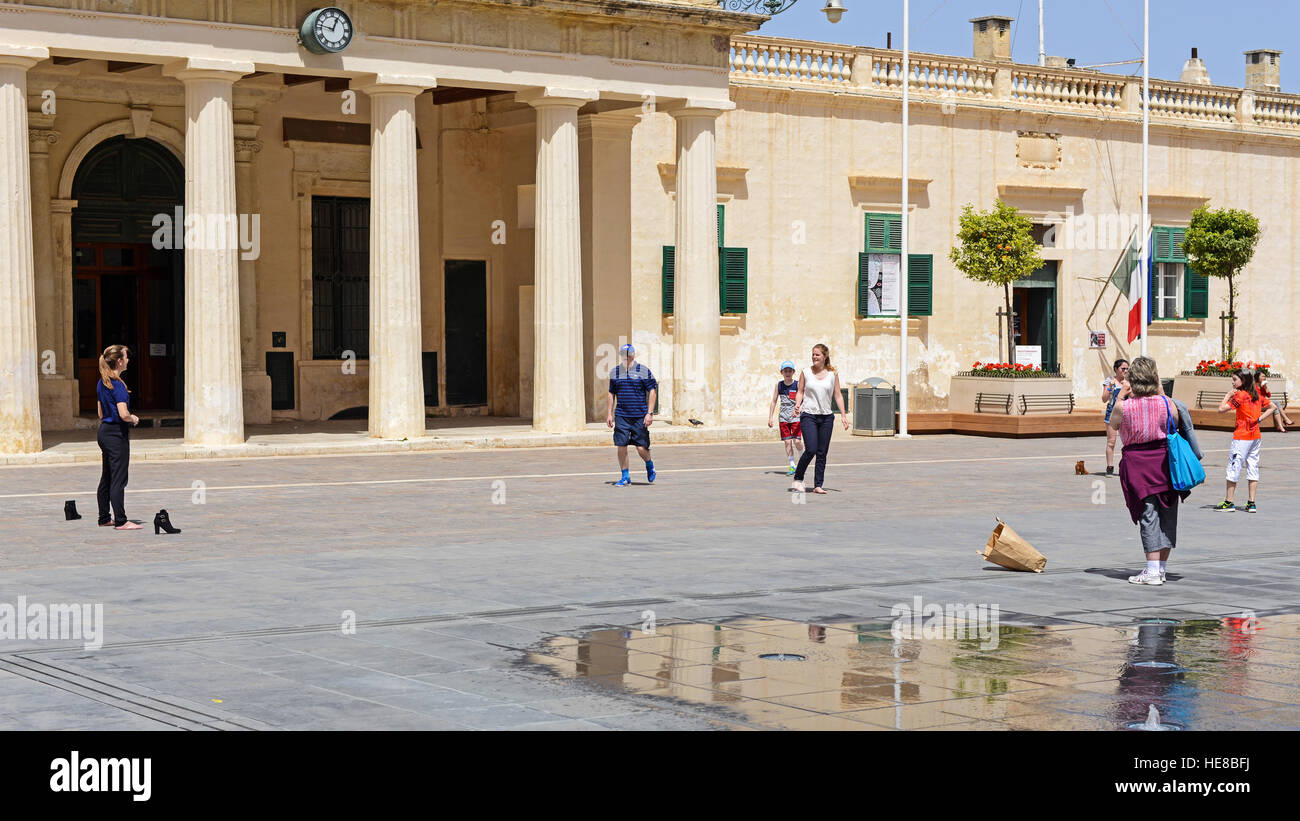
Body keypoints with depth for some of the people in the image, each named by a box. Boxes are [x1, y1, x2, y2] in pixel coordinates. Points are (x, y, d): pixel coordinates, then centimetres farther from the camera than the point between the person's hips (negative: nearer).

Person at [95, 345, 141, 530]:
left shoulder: (101, 383, 10)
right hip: (117, 433, -9)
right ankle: (120, 521, -3)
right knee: (118, 479, -5)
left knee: (106, 478, 15)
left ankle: (104, 518, 22)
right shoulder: (118, 384, -18)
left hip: (104, 431, 9)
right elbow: (123, 414, -23)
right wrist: (134, 418, -4)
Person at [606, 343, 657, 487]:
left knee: (641, 448, -4)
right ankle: (625, 477, 9)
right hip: (621, 416, 3)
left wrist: (649, 413, -9)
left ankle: (649, 466, 28)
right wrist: (610, 413, 12)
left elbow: (652, 391, -1)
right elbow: (611, 393, 18)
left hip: (640, 416, -3)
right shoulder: (615, 372, 10)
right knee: (621, 446, -4)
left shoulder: (643, 371, -1)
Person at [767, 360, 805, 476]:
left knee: (797, 441, -10)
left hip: (796, 417, -3)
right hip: (784, 418, 3)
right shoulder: (779, 385, 6)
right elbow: (774, 401, 11)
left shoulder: (797, 385, -2)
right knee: (787, 442, -1)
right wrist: (770, 417, 7)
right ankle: (792, 466, 4)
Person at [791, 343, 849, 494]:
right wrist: (797, 405, -11)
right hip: (808, 415, -2)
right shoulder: (806, 372, 3)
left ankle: (818, 485, 8)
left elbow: (838, 395, 9)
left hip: (826, 417, 2)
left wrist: (843, 415, 4)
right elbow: (800, 392, 8)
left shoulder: (832, 374, 5)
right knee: (811, 450, -14)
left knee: (822, 453, 3)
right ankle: (798, 479, 4)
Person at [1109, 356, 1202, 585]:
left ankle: (1152, 571, -5)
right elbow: (1177, 422, 14)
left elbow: (1113, 424, 8)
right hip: (1163, 459, 2)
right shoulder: (1167, 403, -6)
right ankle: (1161, 569, 17)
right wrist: (1160, 393, 16)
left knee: (1148, 516, -1)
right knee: (1167, 515, 12)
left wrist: (1121, 395, 13)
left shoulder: (1124, 406, -11)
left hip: (1136, 461, -2)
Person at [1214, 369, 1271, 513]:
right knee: (1253, 468, 8)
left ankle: (1228, 502, 4)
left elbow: (1221, 409, -18)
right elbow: (1272, 406, 20)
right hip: (1256, 436, 7)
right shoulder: (1257, 395, 8)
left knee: (1234, 468, 0)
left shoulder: (1240, 395, -13)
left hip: (1242, 437, -7)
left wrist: (1228, 395, -6)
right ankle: (1251, 502, 8)